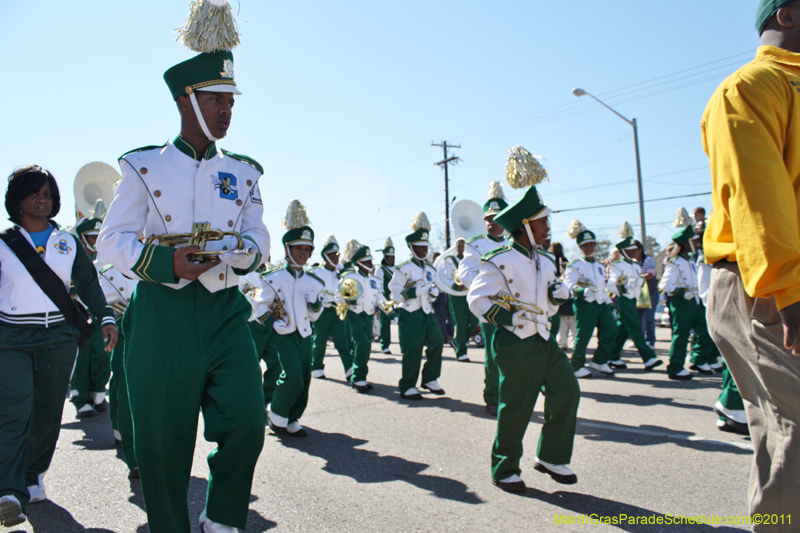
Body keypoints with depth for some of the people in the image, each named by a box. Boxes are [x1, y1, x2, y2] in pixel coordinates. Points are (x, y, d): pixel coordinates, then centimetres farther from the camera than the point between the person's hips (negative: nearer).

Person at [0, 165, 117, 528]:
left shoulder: (69, 244, 12)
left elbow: (88, 284, 9)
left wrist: (105, 318, -3)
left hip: (58, 337, 2)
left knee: (48, 413, 6)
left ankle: (33, 477, 24)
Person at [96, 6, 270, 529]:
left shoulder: (243, 172, 12)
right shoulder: (145, 166, 3)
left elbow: (258, 236, 8)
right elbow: (113, 239, 0)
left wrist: (243, 250, -16)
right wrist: (166, 262, -20)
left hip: (226, 312, 2)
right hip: (163, 315, -2)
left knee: (247, 422, -6)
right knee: (164, 440, 6)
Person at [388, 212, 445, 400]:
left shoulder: (430, 268, 14)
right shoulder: (404, 268, -7)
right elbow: (395, 294, -10)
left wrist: (434, 293, -1)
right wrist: (413, 291, -23)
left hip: (426, 312, 7)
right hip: (409, 314, -6)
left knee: (437, 341, -3)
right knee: (413, 350, -5)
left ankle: (430, 379, 16)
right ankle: (407, 387, 8)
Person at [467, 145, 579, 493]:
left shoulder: (545, 262, 14)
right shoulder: (501, 261, -12)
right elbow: (477, 297, -12)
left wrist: (558, 294, 1)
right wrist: (507, 317, -22)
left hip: (544, 340, 8)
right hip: (516, 344, -8)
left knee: (567, 390, 4)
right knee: (517, 408, -1)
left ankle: (551, 457, 21)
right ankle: (505, 470, 18)